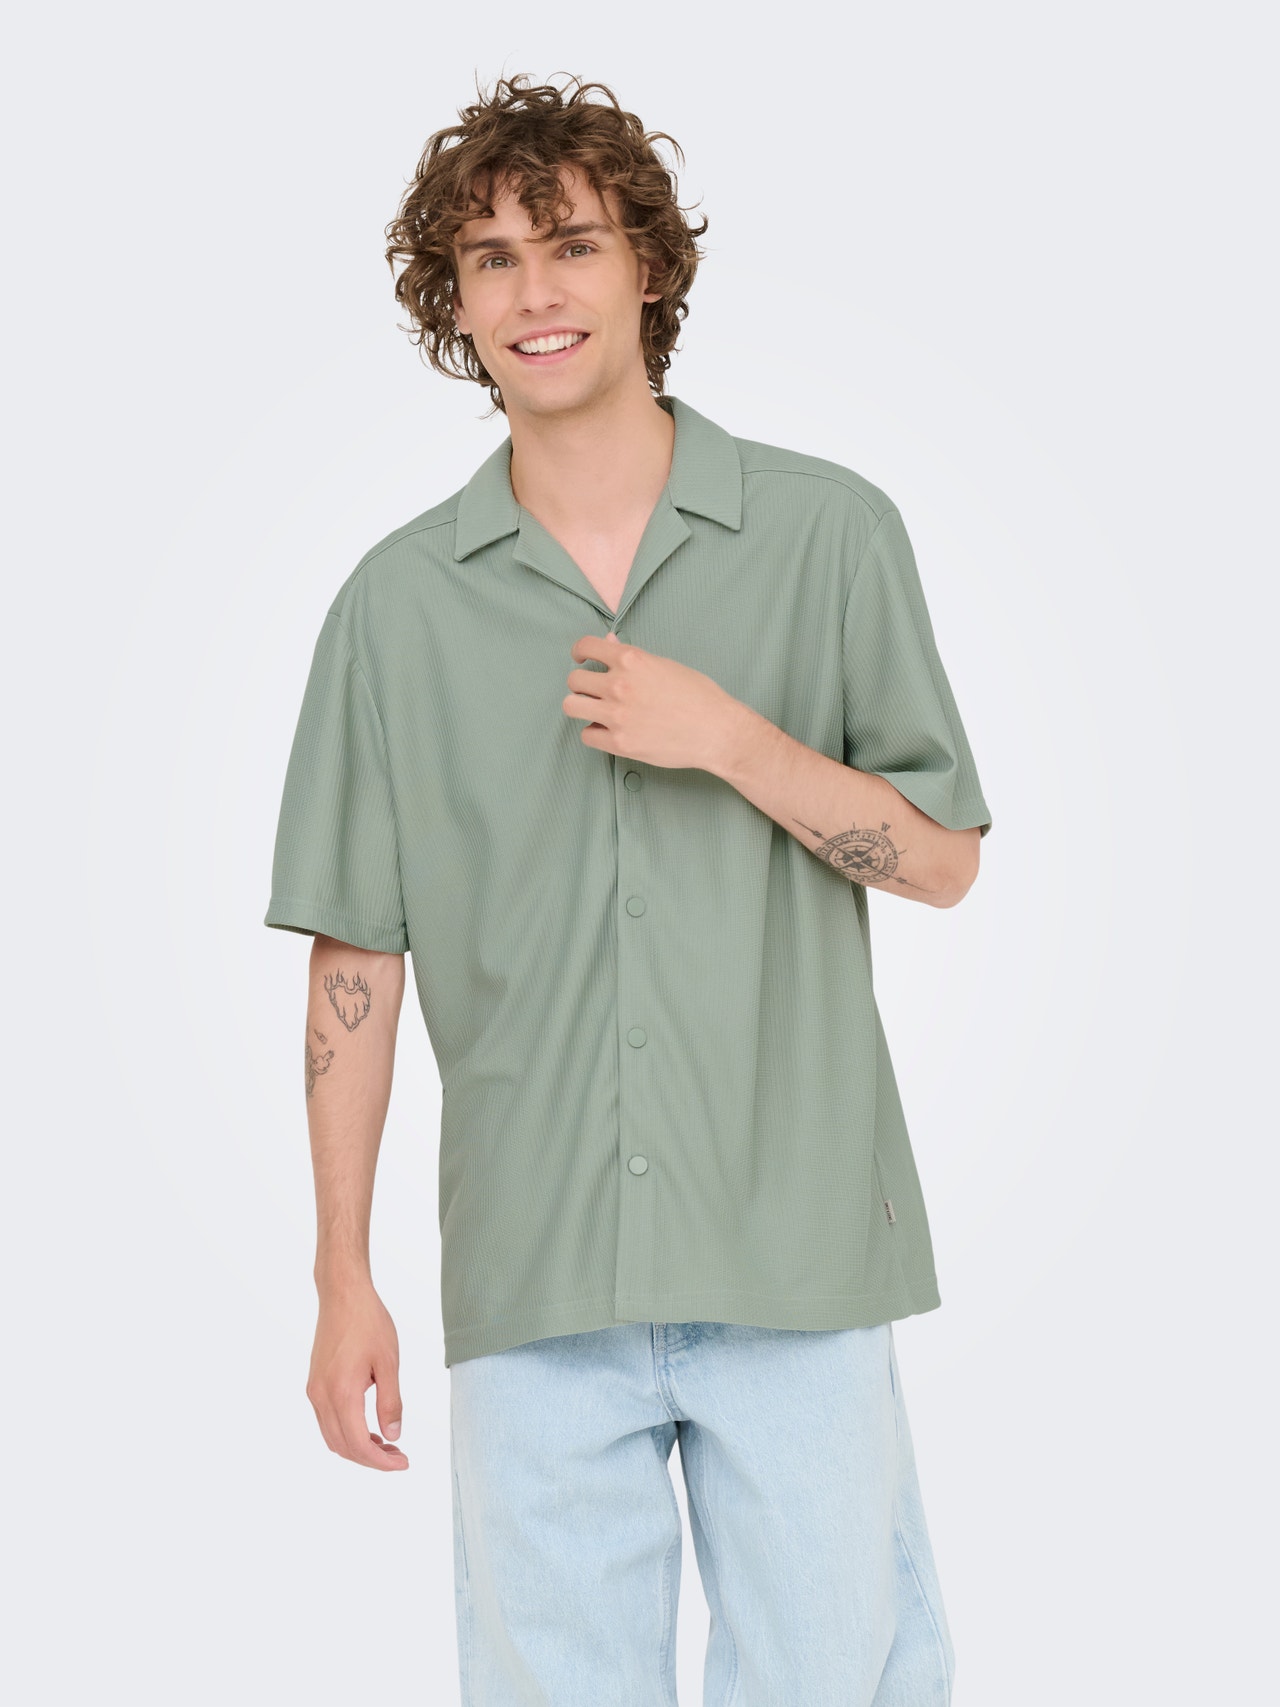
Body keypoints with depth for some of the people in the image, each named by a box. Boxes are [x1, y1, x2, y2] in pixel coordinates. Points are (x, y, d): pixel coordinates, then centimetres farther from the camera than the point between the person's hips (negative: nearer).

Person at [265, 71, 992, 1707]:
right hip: (530, 1282, 1)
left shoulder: (828, 532, 2)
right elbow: (354, 956, 6)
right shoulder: (398, 599, 5)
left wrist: (731, 738, -13)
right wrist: (343, 1277, 4)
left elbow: (943, 858, 3)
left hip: (798, 1261, -1)